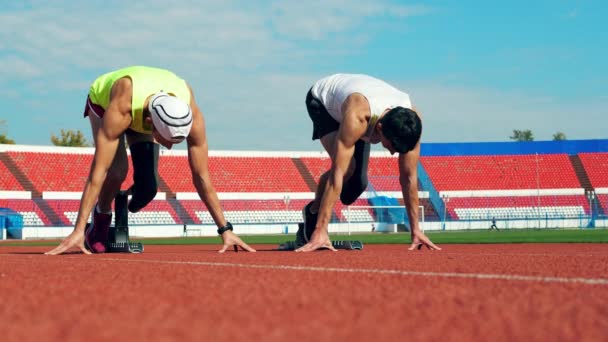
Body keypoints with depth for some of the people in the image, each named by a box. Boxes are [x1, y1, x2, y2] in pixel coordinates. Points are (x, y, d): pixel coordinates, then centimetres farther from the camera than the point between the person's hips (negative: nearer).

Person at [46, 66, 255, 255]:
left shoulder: (191, 116, -38)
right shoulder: (120, 109, -48)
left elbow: (201, 177, -29)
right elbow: (98, 171, -48)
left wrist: (225, 229, -28)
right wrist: (78, 230, -51)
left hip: (145, 113, 3)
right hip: (103, 101, -3)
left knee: (148, 187, -16)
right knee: (117, 170, -29)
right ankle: (100, 223, -1)